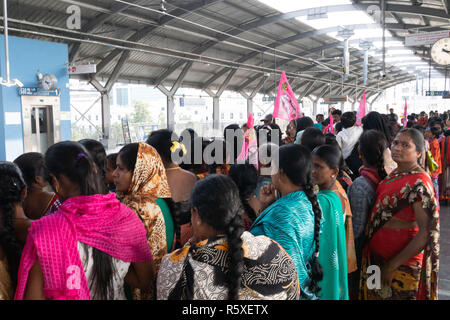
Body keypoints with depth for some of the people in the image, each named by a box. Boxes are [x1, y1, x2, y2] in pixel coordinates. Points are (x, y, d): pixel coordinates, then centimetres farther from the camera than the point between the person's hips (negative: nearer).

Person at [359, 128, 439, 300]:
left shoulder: (419, 183, -21)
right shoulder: (396, 173, 4)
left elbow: (426, 233, -24)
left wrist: (392, 266, -21)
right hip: (377, 254, 8)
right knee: (377, 294, 21)